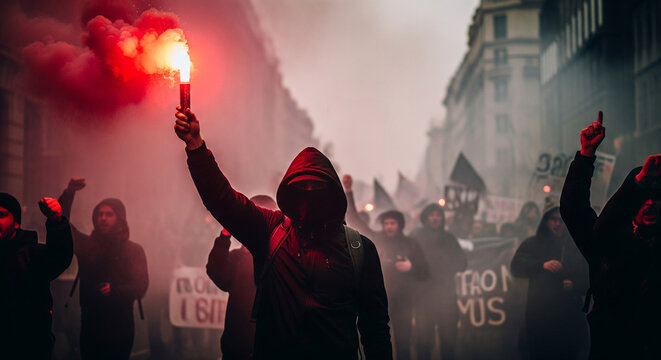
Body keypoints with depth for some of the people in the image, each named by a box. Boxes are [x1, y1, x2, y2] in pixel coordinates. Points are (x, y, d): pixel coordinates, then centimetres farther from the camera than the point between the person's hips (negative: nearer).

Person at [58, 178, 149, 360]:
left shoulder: (133, 250, 5)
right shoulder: (87, 245, 11)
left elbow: (140, 286, -5)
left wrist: (114, 291, -23)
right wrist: (68, 194, -11)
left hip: (119, 326, -2)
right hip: (90, 324, 2)